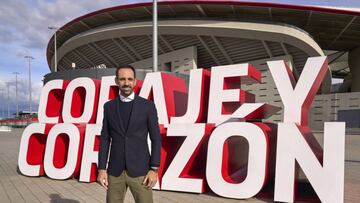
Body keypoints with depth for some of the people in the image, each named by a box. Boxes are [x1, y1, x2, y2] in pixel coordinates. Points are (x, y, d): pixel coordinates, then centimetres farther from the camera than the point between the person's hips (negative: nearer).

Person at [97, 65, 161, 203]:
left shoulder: (148, 106, -1)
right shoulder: (109, 106, 6)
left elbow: (156, 139, -2)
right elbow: (105, 139, 6)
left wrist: (154, 169, -9)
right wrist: (101, 169, -1)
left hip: (140, 170, -2)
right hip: (115, 171, 2)